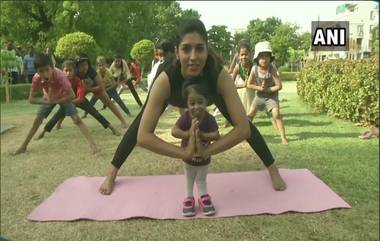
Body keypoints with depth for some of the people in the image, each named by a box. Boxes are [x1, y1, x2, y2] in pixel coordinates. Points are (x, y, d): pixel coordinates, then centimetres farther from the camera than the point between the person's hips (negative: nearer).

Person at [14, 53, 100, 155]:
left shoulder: (60, 75, -41)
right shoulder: (36, 78, -31)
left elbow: (72, 95, -38)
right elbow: (31, 99, -21)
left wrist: (55, 101, -30)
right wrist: (47, 101, -33)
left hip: (63, 97, -3)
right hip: (48, 98, 3)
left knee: (76, 119, -17)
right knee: (37, 120, 4)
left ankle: (92, 145, -22)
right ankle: (23, 146, 19)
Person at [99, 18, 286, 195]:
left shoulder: (220, 76, -44)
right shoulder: (165, 80, -45)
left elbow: (244, 128, -44)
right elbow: (142, 135, -43)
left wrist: (206, 151, -46)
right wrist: (184, 153, -50)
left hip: (209, 94, 1)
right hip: (173, 95, 0)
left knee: (241, 121, 0)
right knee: (139, 123, 2)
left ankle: (273, 169, 24)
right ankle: (111, 173, 24)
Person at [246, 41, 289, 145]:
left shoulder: (272, 69, -24)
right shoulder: (254, 69, -17)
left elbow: (279, 86, -24)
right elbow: (249, 84, -9)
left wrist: (267, 89, -23)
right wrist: (259, 88, -21)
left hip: (271, 95, -3)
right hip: (259, 95, 3)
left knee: (276, 114, -16)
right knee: (250, 114, 4)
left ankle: (283, 137, -8)